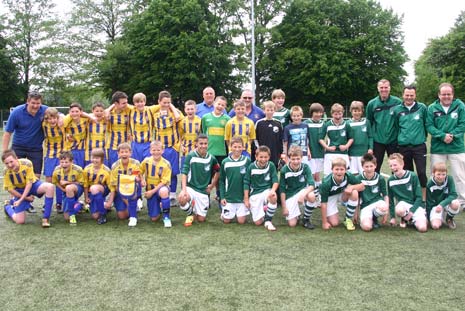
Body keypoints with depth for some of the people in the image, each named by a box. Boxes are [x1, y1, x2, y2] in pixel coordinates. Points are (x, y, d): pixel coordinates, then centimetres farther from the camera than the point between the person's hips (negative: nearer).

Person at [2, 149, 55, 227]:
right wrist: (26, 198, -10)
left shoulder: (27, 163, -28)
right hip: (19, 190, 0)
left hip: (32, 184, 0)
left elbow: (29, 183, -21)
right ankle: (8, 206, 28)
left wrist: (21, 199, -25)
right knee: (20, 221, -7)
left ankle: (45, 218, -25)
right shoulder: (7, 172, -23)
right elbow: (10, 189, -11)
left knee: (50, 187, -34)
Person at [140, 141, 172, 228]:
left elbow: (164, 182, -16)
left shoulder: (166, 164, -16)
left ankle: (166, 217, -24)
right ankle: (159, 206, 34)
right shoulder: (146, 161, -5)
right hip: (150, 190, 3)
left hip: (161, 188, -3)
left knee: (163, 191, -43)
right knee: (154, 218, -3)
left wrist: (152, 191, -19)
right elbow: (139, 173, 10)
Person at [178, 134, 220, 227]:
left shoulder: (211, 159, 0)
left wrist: (211, 186, 12)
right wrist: (184, 190, -25)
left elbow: (217, 172, 18)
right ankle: (190, 214, -1)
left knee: (201, 219, 0)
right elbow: (184, 173, -12)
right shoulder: (190, 156, -8)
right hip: (190, 187, -2)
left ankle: (195, 209, 37)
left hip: (203, 191, 2)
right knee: (182, 199, -37)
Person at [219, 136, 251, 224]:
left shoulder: (247, 161, -5)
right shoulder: (225, 162, -3)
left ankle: (242, 212, 28)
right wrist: (222, 197, -2)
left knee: (241, 220, -2)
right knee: (226, 220, 2)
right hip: (228, 197, 1)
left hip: (242, 197, 0)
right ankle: (223, 212, 33)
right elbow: (221, 181, 4)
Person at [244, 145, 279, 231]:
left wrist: (273, 190, -29)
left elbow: (275, 181, -7)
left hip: (267, 190, 0)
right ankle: (263, 209, 29)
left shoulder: (271, 166, -6)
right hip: (255, 194, 0)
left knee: (273, 197, -38)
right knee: (258, 222, -7)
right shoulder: (251, 167, -6)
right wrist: (246, 199, 0)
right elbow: (246, 183, 1)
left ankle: (268, 221, -16)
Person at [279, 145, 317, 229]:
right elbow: (282, 190, -8)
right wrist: (284, 207, -9)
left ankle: (306, 219, -9)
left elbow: (311, 185, -21)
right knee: (292, 224, -13)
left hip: (302, 190, 1)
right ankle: (296, 214, 26)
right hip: (290, 195, -1)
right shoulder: (284, 170, -15)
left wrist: (303, 195, -40)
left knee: (311, 196, -36)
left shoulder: (305, 167, -14)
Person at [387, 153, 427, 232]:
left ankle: (412, 219, 10)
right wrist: (392, 217, 6)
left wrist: (411, 211, -16)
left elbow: (419, 197, -6)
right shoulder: (390, 180, -1)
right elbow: (391, 200, 9)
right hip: (403, 204, 2)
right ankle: (405, 218, 0)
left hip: (416, 205, -2)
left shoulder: (413, 176, -9)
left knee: (422, 228, -24)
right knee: (399, 210, -36)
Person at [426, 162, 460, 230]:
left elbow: (453, 195, -21)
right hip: (435, 205, -1)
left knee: (455, 204, -35)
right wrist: (429, 218, -9)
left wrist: (442, 204, -35)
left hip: (447, 203, 2)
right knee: (435, 226, -26)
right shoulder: (430, 185, -15)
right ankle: (440, 219, 14)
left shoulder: (449, 179, -15)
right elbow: (429, 202, -7)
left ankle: (449, 218, 0)